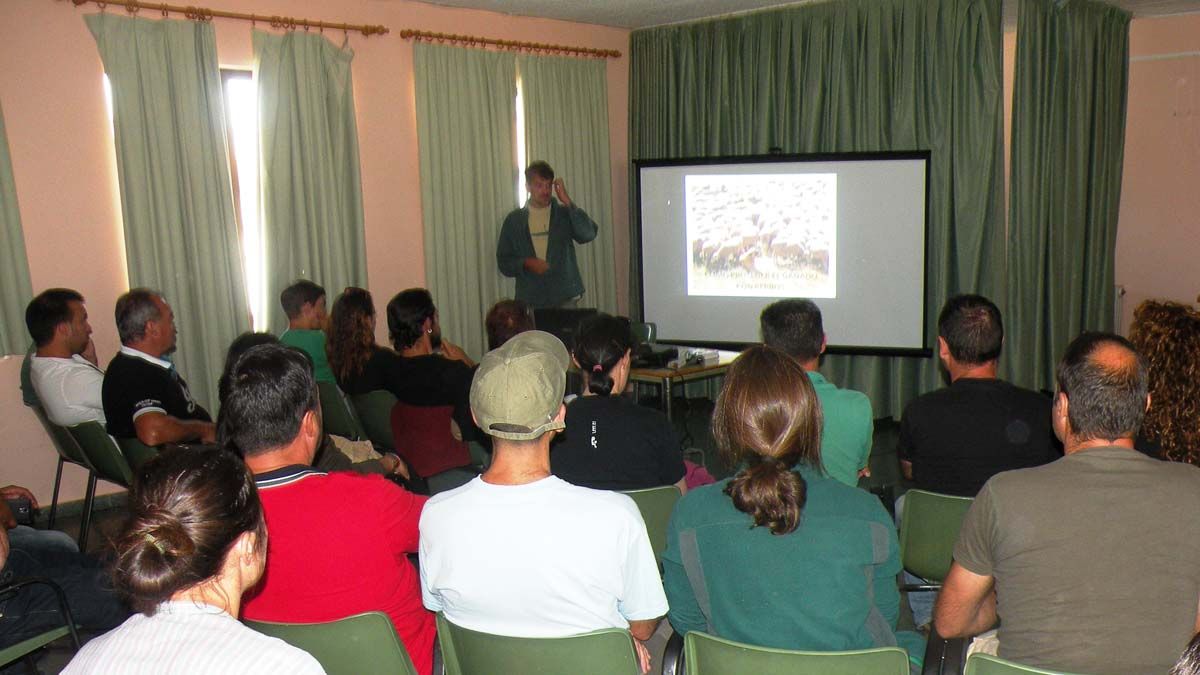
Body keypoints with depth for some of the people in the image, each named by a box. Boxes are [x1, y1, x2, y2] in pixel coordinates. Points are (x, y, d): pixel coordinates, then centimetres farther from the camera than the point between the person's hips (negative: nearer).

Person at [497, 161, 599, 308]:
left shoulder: (564, 213, 5)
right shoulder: (514, 220, 7)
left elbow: (589, 234, -12)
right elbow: (503, 261, 8)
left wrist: (567, 201, -13)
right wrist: (526, 263, -11)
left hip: (565, 298, 0)